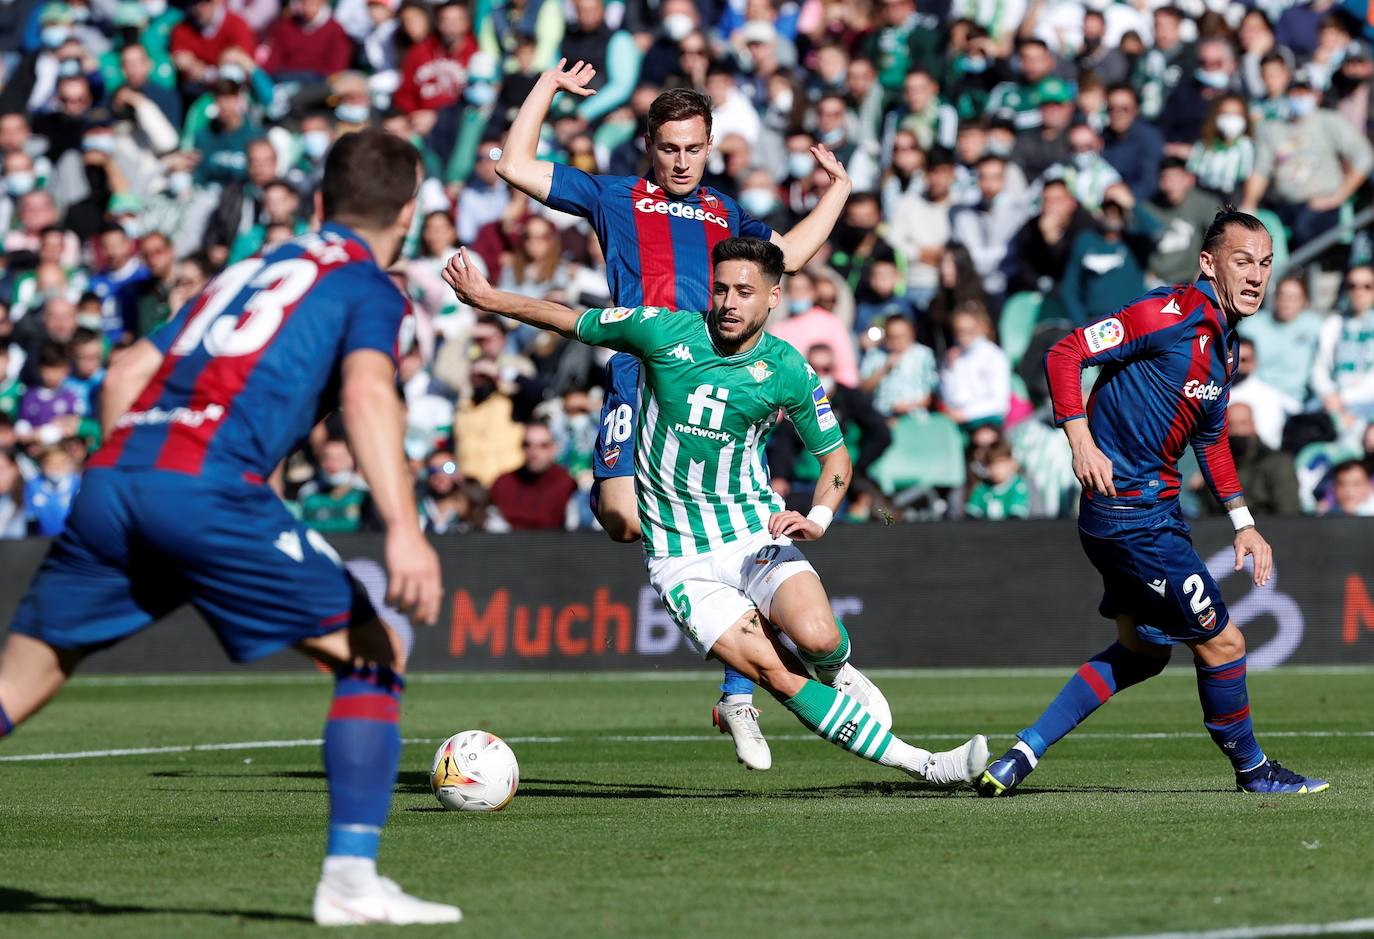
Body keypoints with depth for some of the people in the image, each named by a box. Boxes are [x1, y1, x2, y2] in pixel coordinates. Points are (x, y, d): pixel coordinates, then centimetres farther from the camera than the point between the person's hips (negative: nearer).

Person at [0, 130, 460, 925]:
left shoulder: (251, 270, 30)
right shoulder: (370, 287, 11)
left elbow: (127, 373, 26)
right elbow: (367, 393, -10)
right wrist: (404, 527, -21)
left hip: (113, 476, 6)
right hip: (208, 486, -6)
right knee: (374, 658, 7)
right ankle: (351, 876, -2)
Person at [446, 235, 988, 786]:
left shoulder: (787, 371, -4)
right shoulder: (663, 332, -7)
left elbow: (835, 455, 7)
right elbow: (571, 322, 7)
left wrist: (818, 519, -10)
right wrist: (486, 297, 7)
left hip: (757, 533, 1)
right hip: (680, 557, -1)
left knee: (815, 637, -30)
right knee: (774, 673, -19)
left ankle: (836, 668, 10)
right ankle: (922, 766, -15)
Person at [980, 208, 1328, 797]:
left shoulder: (1223, 338, 12)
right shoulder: (1173, 315, -17)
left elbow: (1211, 436, 24)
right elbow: (1065, 354, -19)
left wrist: (1242, 521, 18)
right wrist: (1081, 439, -30)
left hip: (1153, 510, 10)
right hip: (1133, 512, -10)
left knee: (1141, 651, 20)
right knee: (1221, 640, -2)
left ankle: (1021, 754, 20)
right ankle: (1252, 770, 17)